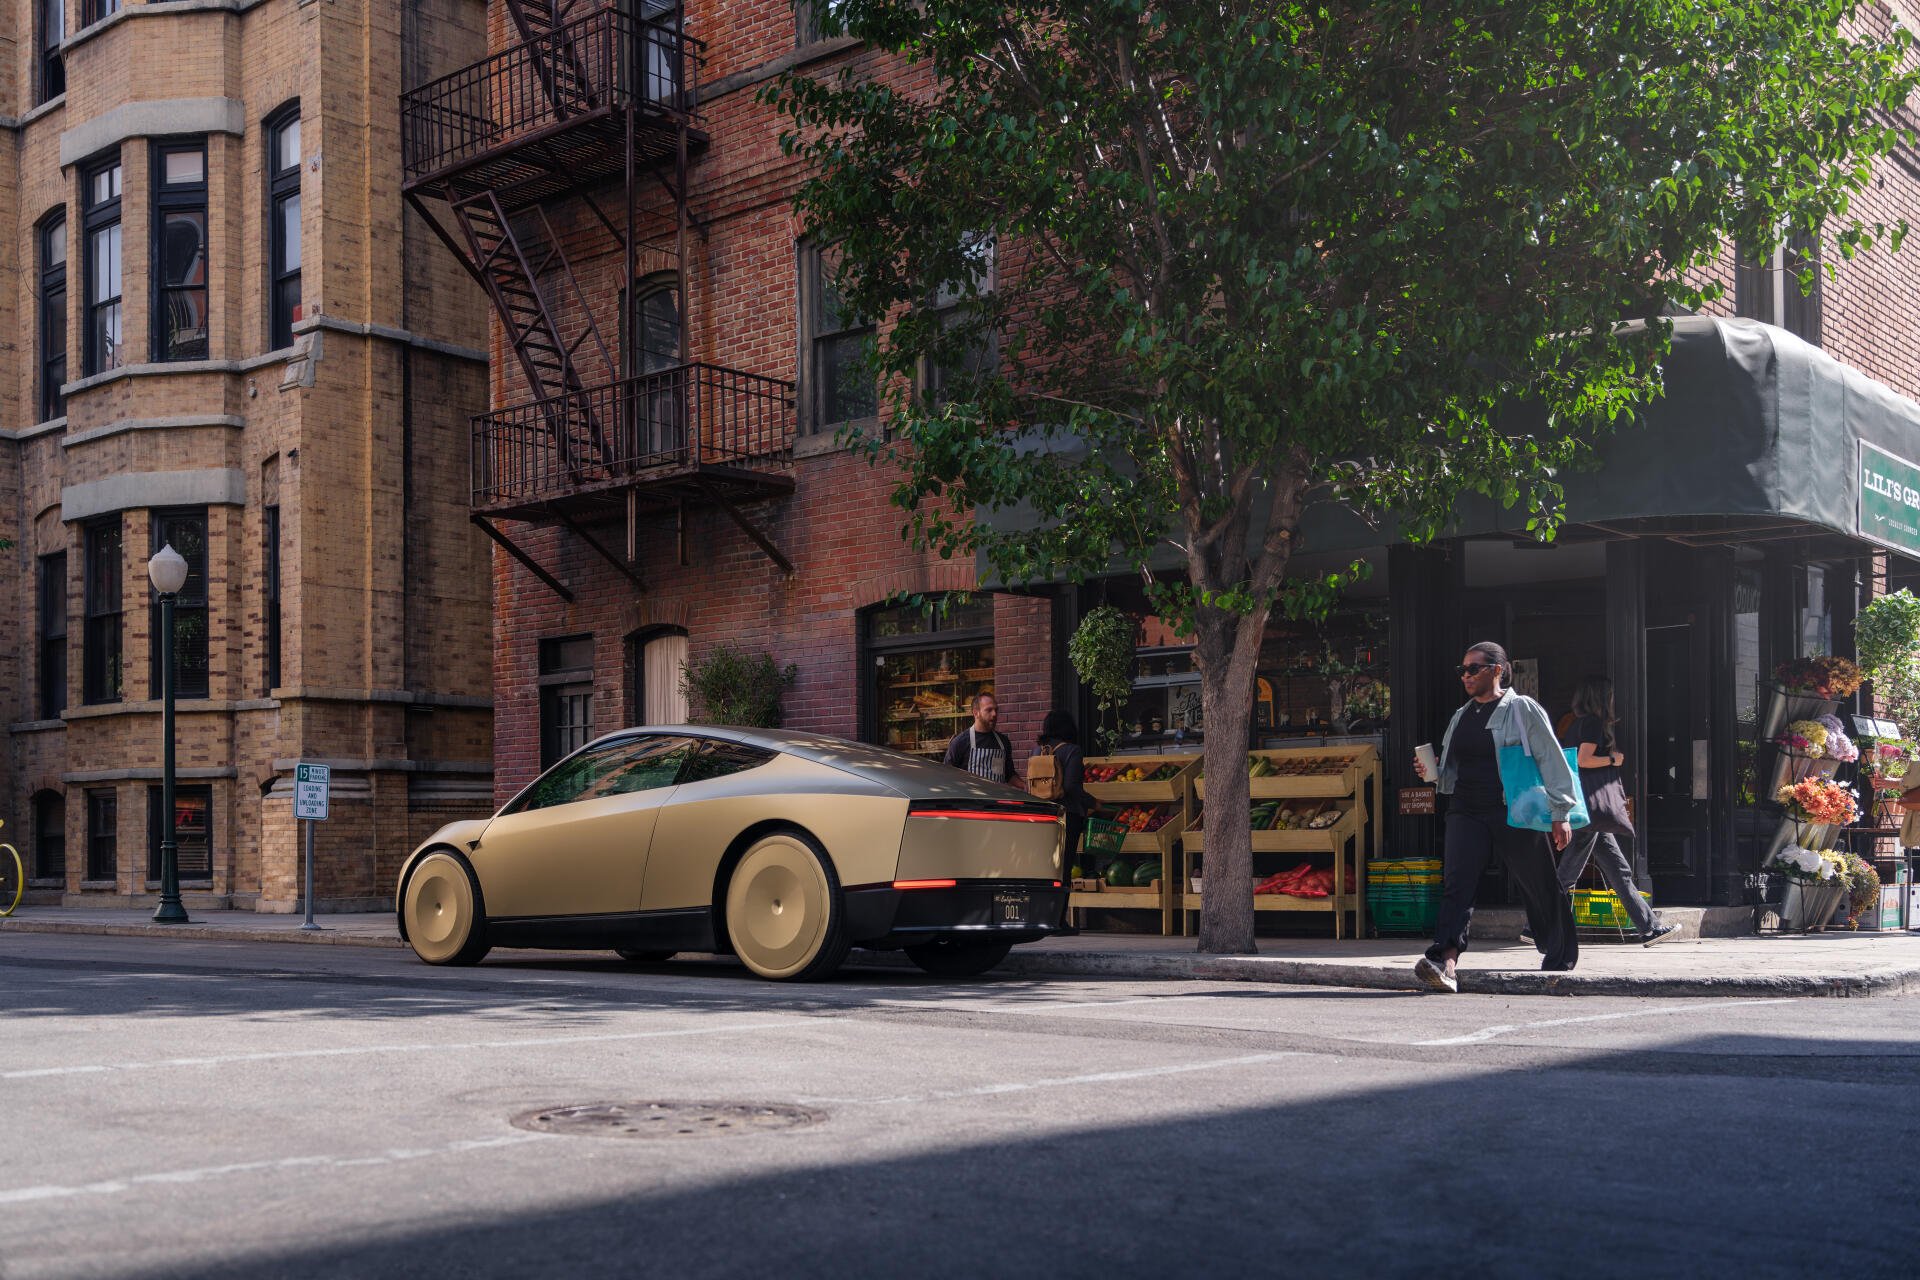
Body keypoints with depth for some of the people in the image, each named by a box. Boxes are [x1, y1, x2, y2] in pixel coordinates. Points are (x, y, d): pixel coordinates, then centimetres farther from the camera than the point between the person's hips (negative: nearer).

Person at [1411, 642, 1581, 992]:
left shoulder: (1523, 709, -1)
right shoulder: (1461, 717, 18)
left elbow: (1552, 761, -3)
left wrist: (1560, 814, -8)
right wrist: (1433, 775, 5)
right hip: (1467, 814, 5)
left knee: (1540, 890, 7)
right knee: (1456, 884, -15)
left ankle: (1561, 962, 25)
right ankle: (1445, 962, -29)